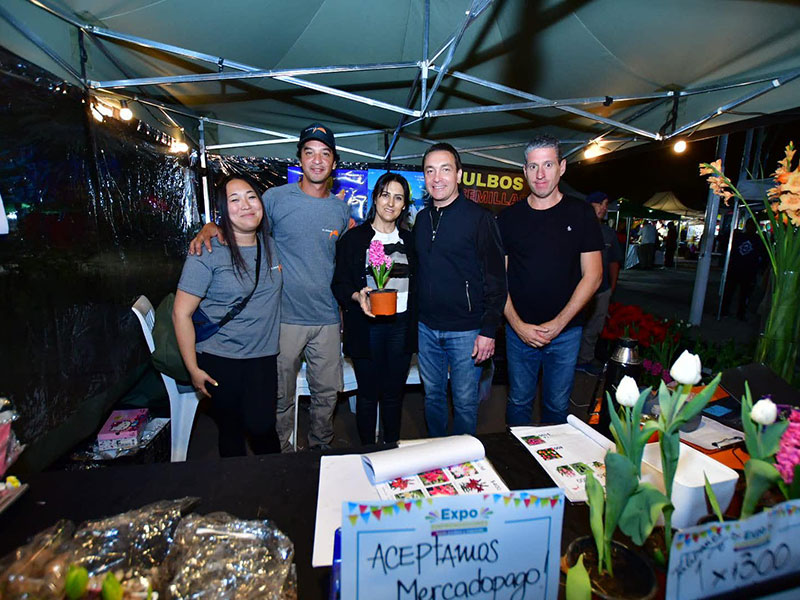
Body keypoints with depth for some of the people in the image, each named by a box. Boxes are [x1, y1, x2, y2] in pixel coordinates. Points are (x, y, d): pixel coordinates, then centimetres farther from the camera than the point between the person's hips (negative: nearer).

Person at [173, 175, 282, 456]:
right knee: (231, 432, 12)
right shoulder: (208, 253, -14)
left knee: (261, 427, -3)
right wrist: (193, 369, -9)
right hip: (221, 360, -3)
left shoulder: (271, 245, 3)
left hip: (264, 356, 3)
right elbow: (181, 313, -10)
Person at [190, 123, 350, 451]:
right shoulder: (275, 198, -3)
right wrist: (210, 227, -14)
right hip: (285, 317, -3)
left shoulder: (342, 209, 8)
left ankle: (321, 447, 40)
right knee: (281, 397, 10)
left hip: (327, 318, 3)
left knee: (327, 393, 16)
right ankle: (280, 455, 34)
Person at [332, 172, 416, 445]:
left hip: (401, 325, 3)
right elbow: (339, 283, -1)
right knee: (368, 393, 8)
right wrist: (357, 296, -21)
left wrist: (415, 324, 4)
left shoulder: (408, 240, 12)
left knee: (394, 392, 12)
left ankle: (392, 449, 32)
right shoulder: (353, 238, 0)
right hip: (367, 326, -3)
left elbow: (416, 284, 13)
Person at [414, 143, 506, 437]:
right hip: (427, 327, 5)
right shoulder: (422, 218, 9)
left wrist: (488, 330, -15)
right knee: (433, 395, 19)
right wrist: (414, 317, 11)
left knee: (465, 402, 9)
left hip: (466, 330, -5)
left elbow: (496, 278, -11)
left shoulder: (479, 217, -9)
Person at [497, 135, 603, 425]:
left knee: (557, 405, 13)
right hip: (519, 330, 1)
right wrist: (518, 325, -9)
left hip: (565, 331, 0)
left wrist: (558, 323, -10)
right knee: (519, 402, 13)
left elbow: (592, 276, -2)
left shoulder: (581, 214, 1)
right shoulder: (508, 218, 2)